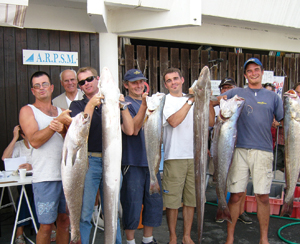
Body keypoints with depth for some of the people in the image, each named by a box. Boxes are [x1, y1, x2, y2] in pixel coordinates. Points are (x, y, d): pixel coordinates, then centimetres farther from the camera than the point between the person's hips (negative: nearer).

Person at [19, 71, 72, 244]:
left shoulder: (61, 111, 16)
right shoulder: (28, 111, 3)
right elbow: (34, 141, -12)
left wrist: (63, 129, -11)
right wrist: (58, 121, -17)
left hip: (66, 173, 4)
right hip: (45, 176, -4)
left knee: (64, 221, 11)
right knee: (46, 225, -1)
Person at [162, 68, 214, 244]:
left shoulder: (194, 101, 13)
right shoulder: (165, 101, -2)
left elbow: (210, 122, 7)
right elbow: (173, 121, -20)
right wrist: (191, 101, -20)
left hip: (194, 156, 5)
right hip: (174, 157, -4)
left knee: (191, 199, 12)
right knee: (172, 201, 2)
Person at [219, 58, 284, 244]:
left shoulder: (272, 96, 13)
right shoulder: (236, 93, 12)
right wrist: (221, 100, -14)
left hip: (263, 151, 1)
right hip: (239, 149, 0)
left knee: (263, 196, 3)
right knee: (235, 194, 1)